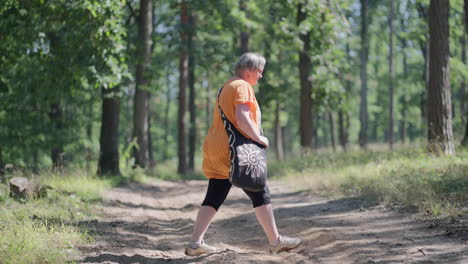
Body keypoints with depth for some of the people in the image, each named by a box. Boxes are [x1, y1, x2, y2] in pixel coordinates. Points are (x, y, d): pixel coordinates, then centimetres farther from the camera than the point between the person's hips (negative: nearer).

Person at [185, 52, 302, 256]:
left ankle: (195, 243, 1)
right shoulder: (243, 86, -9)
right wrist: (259, 138, -12)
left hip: (216, 149, 9)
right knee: (260, 194, 1)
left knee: (214, 197, 7)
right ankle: (275, 241, 6)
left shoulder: (227, 87, 22)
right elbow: (242, 119, -21)